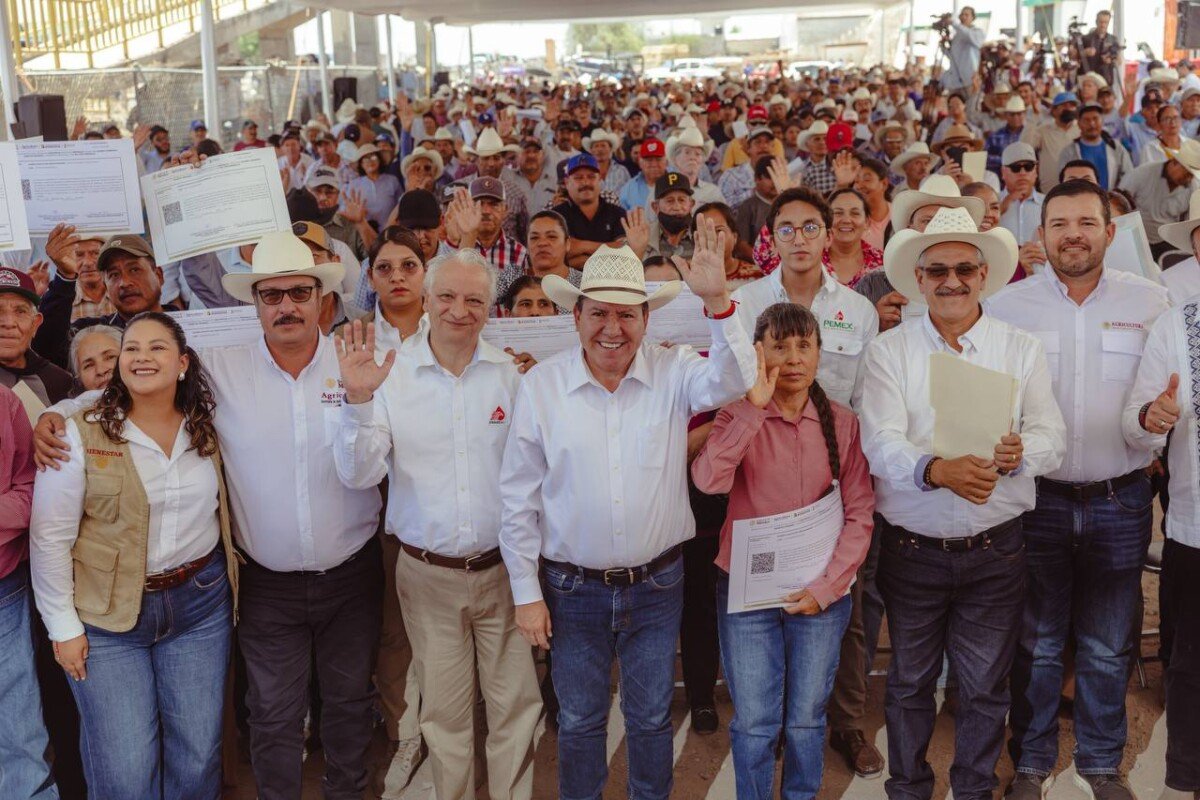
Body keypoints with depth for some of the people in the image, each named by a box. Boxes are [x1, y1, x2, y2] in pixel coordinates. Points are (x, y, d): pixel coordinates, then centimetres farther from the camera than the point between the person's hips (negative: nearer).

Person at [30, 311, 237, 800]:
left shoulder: (207, 430, 2)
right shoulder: (80, 435, -9)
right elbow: (50, 538, -7)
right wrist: (63, 626, -7)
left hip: (201, 603, 3)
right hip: (108, 617, -3)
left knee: (199, 757, 9)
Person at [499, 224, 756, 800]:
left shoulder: (672, 372, -6)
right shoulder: (541, 385, -8)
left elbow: (733, 381, -25)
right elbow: (518, 497, -4)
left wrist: (716, 302, -39)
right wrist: (526, 593, -2)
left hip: (657, 584, 1)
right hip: (572, 588, 0)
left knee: (652, 719, 18)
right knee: (579, 721, 16)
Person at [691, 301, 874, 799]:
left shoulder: (842, 423, -2)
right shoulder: (739, 417, -5)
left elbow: (860, 515, -4)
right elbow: (708, 480, -25)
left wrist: (825, 588, -11)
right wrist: (755, 405, -25)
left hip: (821, 594, 1)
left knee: (807, 720, 13)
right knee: (753, 723, 6)